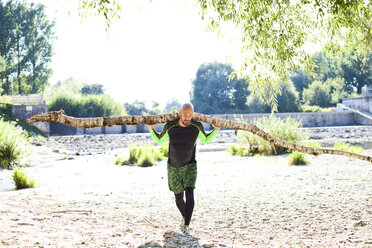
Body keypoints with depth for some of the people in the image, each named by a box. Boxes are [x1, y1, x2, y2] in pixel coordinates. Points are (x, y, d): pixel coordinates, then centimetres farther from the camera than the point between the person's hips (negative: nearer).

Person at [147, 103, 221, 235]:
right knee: (179, 198, 8)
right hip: (173, 167, 1)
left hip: (190, 166, -1)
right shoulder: (170, 126, -12)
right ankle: (184, 216, 40)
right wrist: (151, 129, -7)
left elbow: (205, 140, 11)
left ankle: (186, 226, -17)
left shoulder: (197, 126, -10)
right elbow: (160, 140, 7)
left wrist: (216, 130, -1)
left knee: (189, 194, -22)